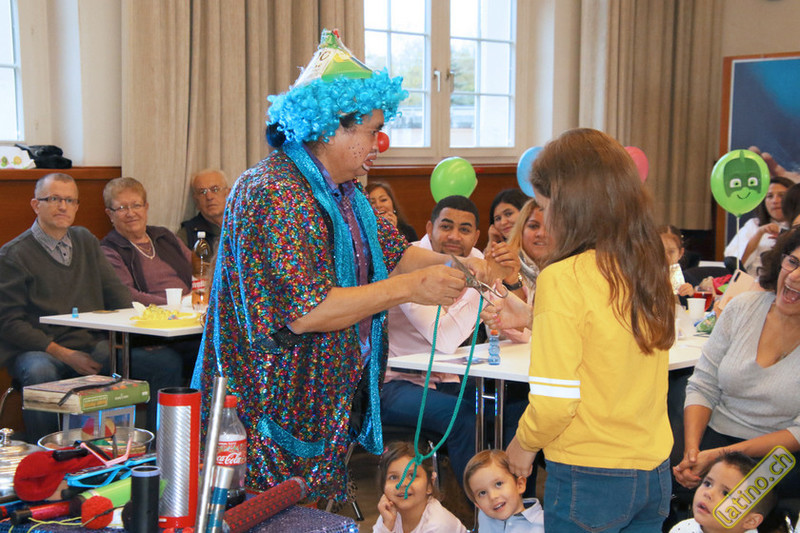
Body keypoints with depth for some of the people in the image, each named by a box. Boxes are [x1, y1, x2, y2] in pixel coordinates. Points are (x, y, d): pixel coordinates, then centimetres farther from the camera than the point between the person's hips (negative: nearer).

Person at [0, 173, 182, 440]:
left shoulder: (86, 241, 18)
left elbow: (115, 292, 16)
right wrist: (63, 354, -16)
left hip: (94, 345, 5)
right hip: (40, 349, -5)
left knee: (167, 361, -14)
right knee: (40, 373, -40)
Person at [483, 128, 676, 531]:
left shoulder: (563, 278, -19)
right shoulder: (651, 269, 0)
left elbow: (555, 399, -20)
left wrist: (524, 442, -1)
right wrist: (533, 317, 17)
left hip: (589, 477, -6)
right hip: (654, 472, 6)